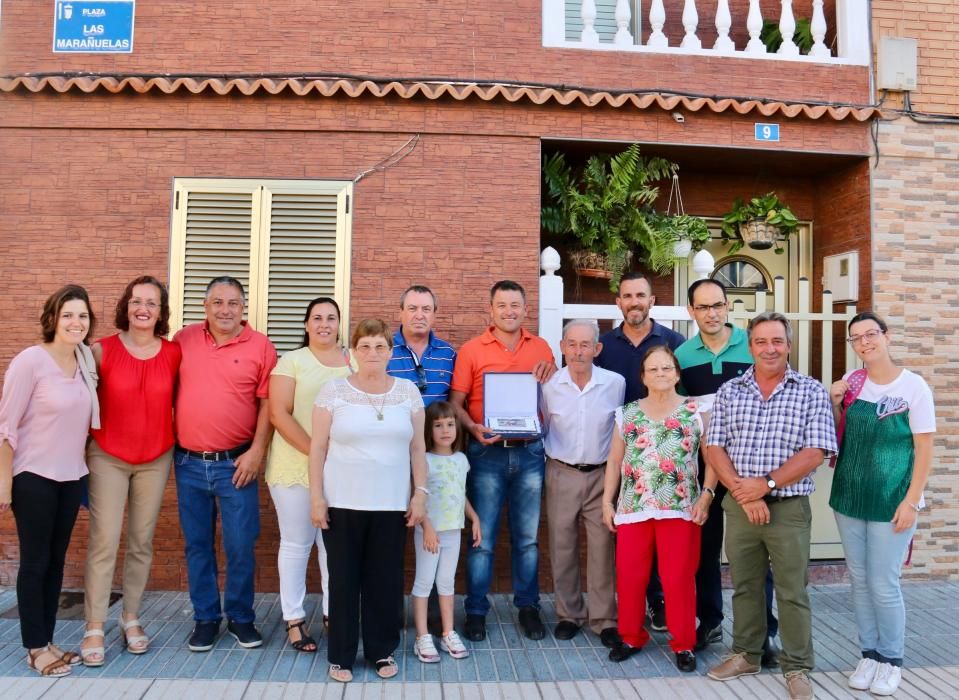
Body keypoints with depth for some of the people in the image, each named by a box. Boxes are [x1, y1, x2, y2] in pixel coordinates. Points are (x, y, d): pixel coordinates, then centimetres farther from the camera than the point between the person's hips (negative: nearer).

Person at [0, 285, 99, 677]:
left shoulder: (87, 361, 3)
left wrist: (82, 465, 11)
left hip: (72, 476, 6)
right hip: (34, 477, -6)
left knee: (56, 560, 12)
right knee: (35, 562, 4)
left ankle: (47, 641, 24)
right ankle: (35, 648, 16)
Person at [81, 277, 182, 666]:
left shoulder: (173, 353, -3)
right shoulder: (102, 350, -8)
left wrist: (178, 443, 3)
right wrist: (81, 446, -4)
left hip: (156, 459, 2)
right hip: (108, 457, -2)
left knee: (142, 542, 11)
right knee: (103, 542, -2)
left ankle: (131, 618, 25)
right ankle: (94, 628, 10)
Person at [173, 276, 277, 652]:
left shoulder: (260, 346, -4)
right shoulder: (183, 339, 4)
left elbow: (268, 403, -3)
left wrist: (257, 451, -10)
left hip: (235, 463, -2)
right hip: (188, 462, 3)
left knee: (241, 545, 3)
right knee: (197, 545, 12)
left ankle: (241, 617, 22)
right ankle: (205, 618, 26)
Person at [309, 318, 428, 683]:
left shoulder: (408, 391, 4)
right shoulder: (334, 390, -3)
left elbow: (417, 447, 7)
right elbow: (318, 447, -1)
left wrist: (420, 493, 2)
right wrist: (316, 497, -5)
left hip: (391, 503, 2)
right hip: (342, 502, -1)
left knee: (386, 579, 8)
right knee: (343, 578, 6)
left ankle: (382, 650, 25)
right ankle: (341, 655, 21)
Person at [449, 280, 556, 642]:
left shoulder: (541, 348, 8)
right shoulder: (471, 350, -1)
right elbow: (456, 402, -3)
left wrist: (551, 372, -3)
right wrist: (473, 428, -21)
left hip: (529, 451, 2)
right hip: (487, 452, -2)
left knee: (527, 537, 11)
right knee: (483, 537, 4)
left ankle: (528, 606, 26)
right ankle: (476, 610, 18)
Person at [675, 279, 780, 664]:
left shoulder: (754, 346, -4)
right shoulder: (681, 355, 3)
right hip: (700, 463, 3)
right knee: (704, 543, 11)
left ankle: (763, 631, 13)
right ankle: (709, 620, 26)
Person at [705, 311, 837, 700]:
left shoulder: (812, 392, -2)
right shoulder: (729, 391, 5)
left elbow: (815, 452, -10)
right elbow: (714, 448, 0)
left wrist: (766, 484, -16)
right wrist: (742, 492, -12)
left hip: (789, 508, -2)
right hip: (739, 506, 3)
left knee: (792, 591, 7)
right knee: (744, 585, 15)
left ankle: (797, 667, 24)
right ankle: (746, 655, 31)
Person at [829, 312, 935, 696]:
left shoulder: (914, 386, -9)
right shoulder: (851, 382, 3)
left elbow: (924, 450, -8)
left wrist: (912, 501, -14)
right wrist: (834, 404, -4)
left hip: (891, 502, -4)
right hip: (849, 498, 5)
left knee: (883, 585, 1)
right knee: (859, 580, 12)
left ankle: (892, 660, 22)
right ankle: (870, 654, 28)